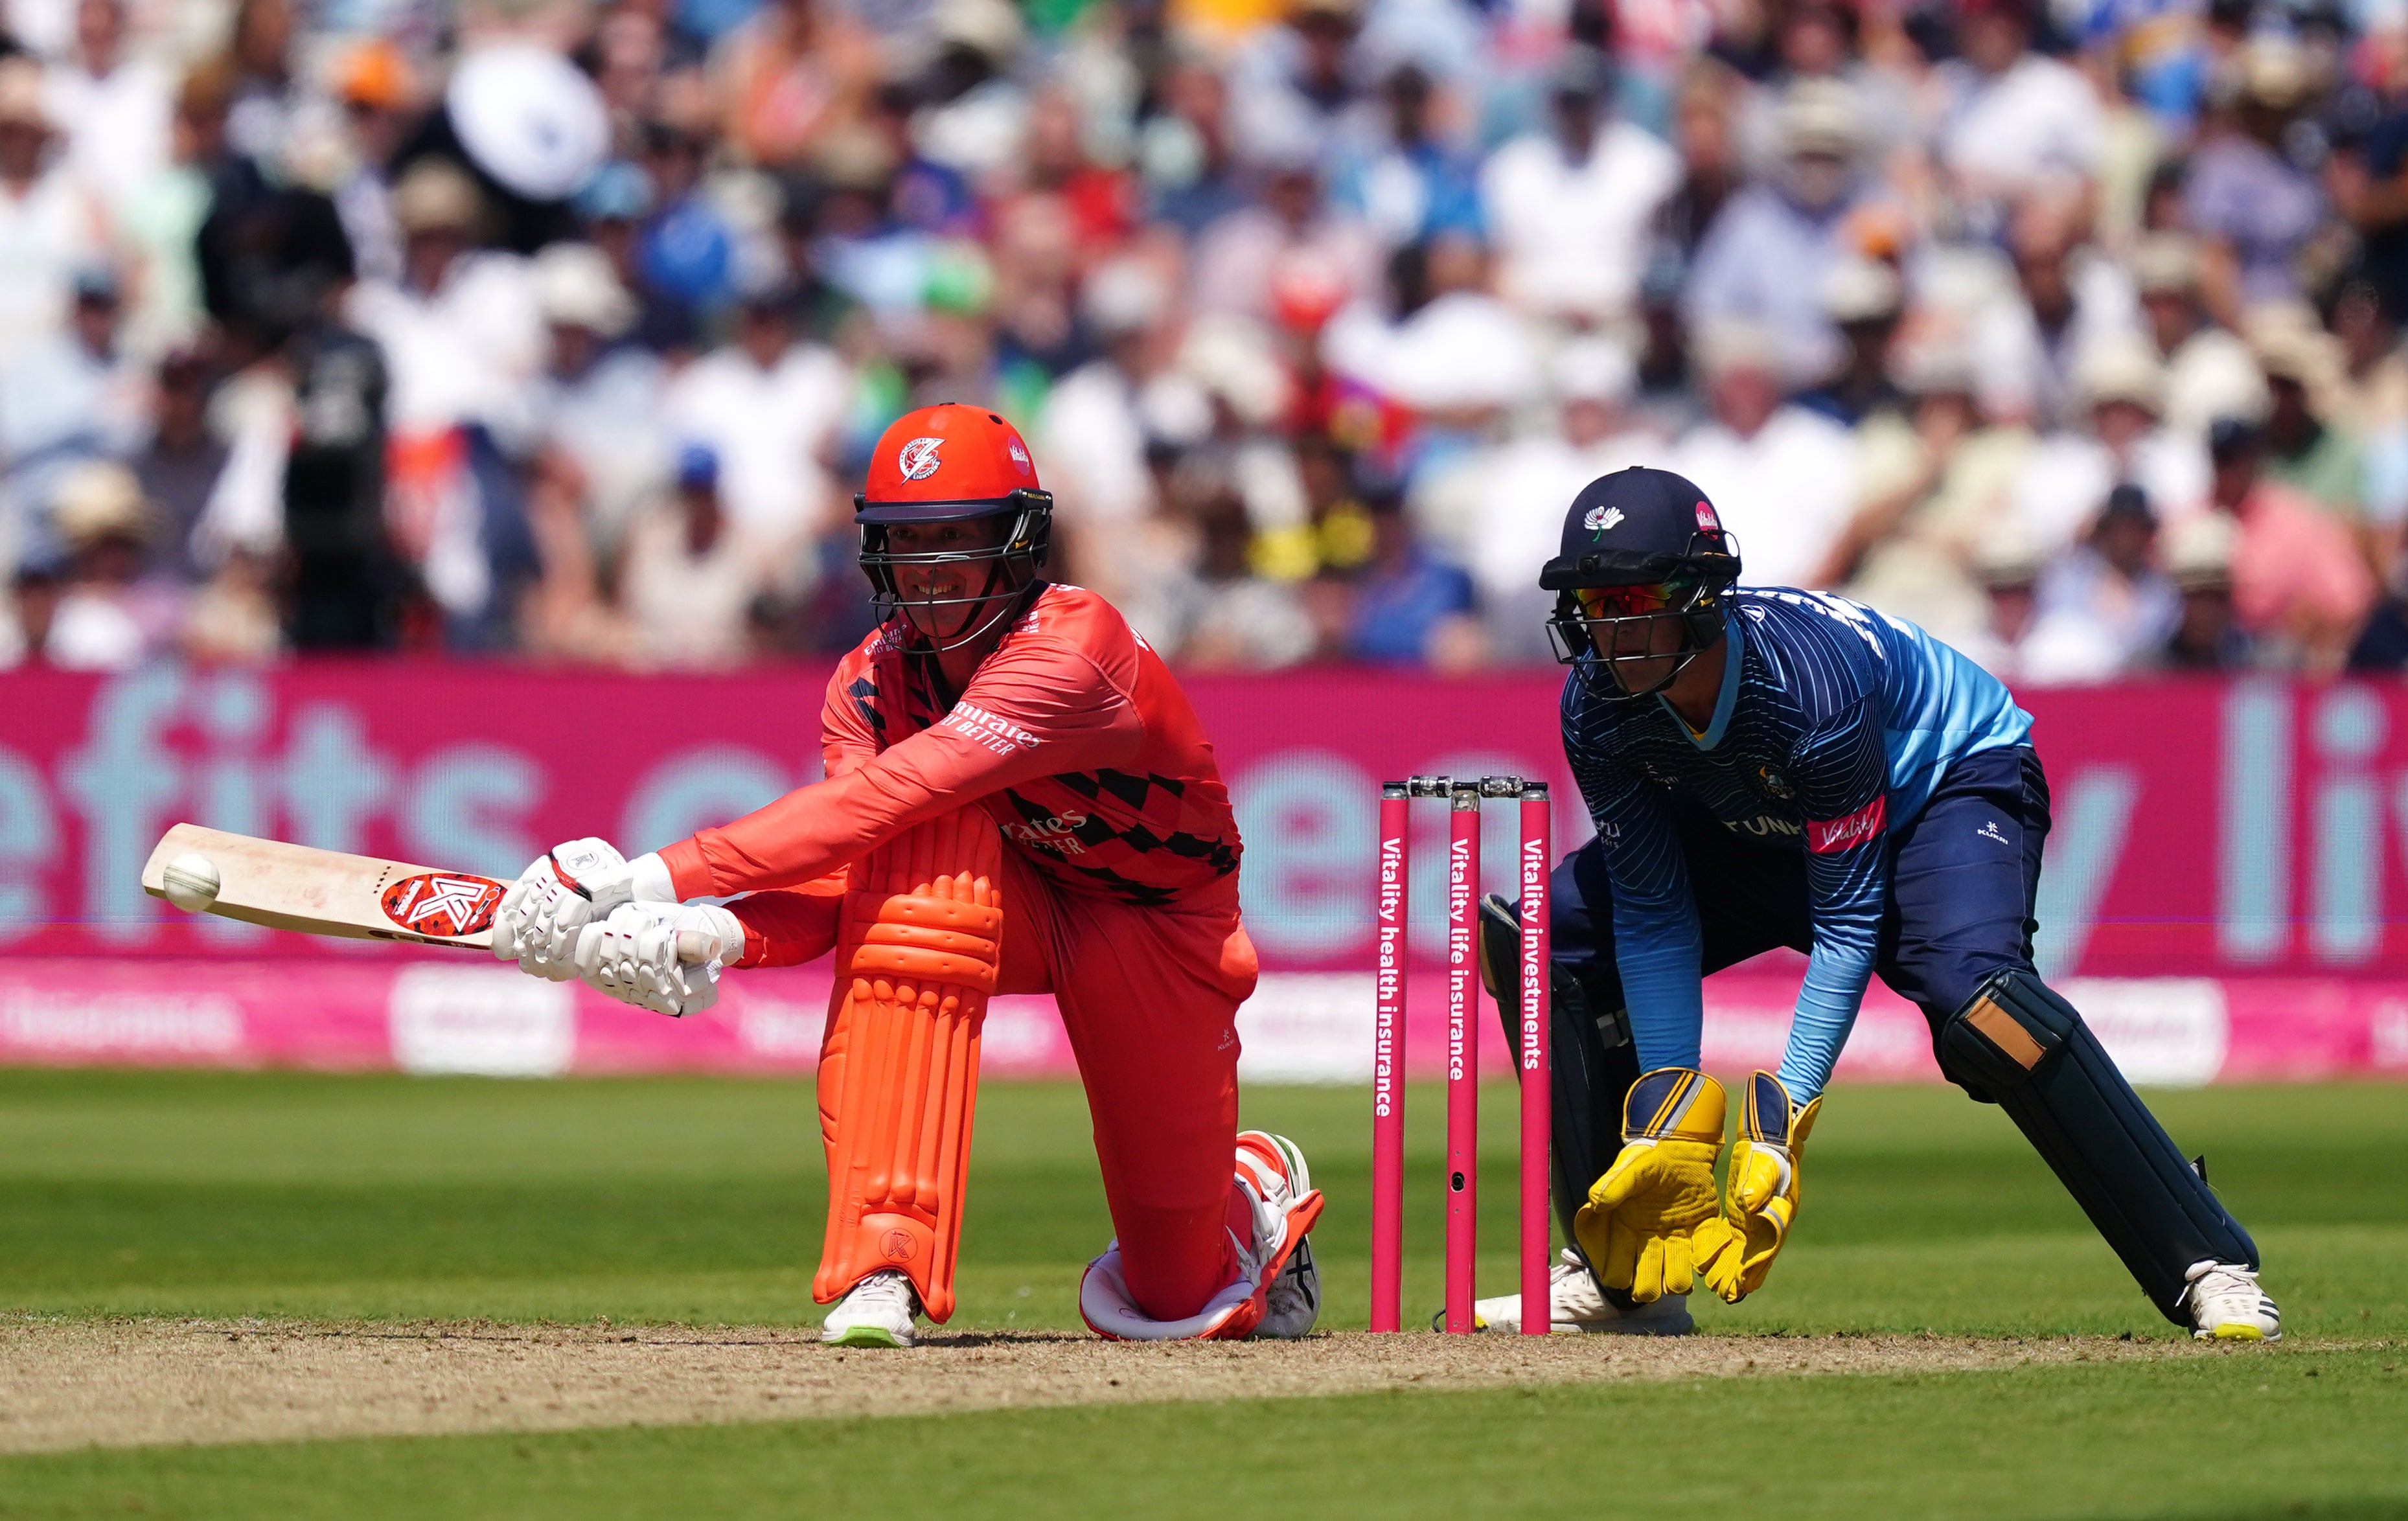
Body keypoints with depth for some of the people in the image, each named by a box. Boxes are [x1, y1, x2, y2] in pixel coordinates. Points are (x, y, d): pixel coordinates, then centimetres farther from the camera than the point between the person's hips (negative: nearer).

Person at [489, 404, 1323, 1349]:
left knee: (1177, 1298, -3)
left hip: (1159, 931, -4)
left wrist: (660, 876, -49)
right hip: (1025, 906, 4)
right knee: (927, 847, -33)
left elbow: (868, 806, -43)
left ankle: (1260, 1189, 39)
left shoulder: (1071, 654, -34)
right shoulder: (875, 681, -13)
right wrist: (713, 937, -46)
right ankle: (883, 1267, -38)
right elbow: (836, 894, -24)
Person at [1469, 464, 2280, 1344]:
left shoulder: (1806, 681, -38)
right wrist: (1670, 1123, -19)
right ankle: (1620, 1277, 3)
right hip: (1766, 826, 7)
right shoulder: (1598, 709, -21)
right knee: (1550, 936, -8)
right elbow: (1651, 912, -13)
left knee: (1972, 991, -37)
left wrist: (1786, 1116, -35)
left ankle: (2209, 1269, -33)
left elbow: (1849, 917, -32)